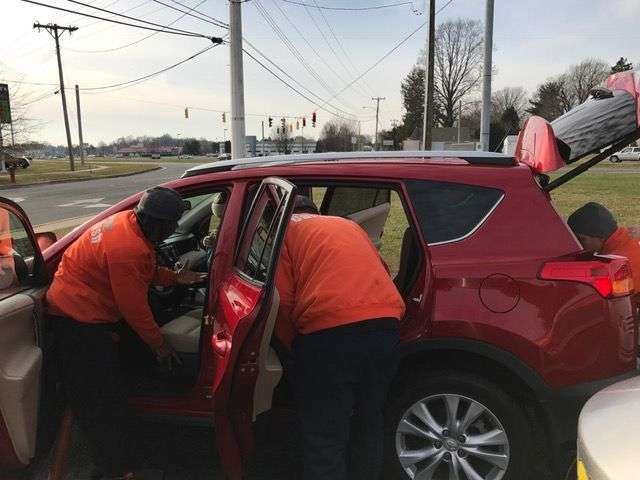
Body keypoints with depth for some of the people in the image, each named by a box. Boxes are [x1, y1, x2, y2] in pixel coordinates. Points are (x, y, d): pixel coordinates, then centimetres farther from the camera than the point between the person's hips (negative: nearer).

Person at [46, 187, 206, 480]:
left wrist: (176, 278, 7)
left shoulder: (129, 221, -3)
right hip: (79, 320, -10)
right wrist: (159, 345, -9)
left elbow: (146, 271, 15)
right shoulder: (128, 250, -31)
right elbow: (134, 308, -22)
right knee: (100, 398, -2)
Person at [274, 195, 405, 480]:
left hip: (328, 333, -5)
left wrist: (293, 344, 19)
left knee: (325, 438, 4)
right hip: (385, 328, 6)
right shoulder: (349, 225, 30)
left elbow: (282, 300, 4)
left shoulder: (286, 228, 15)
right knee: (369, 422, 23)